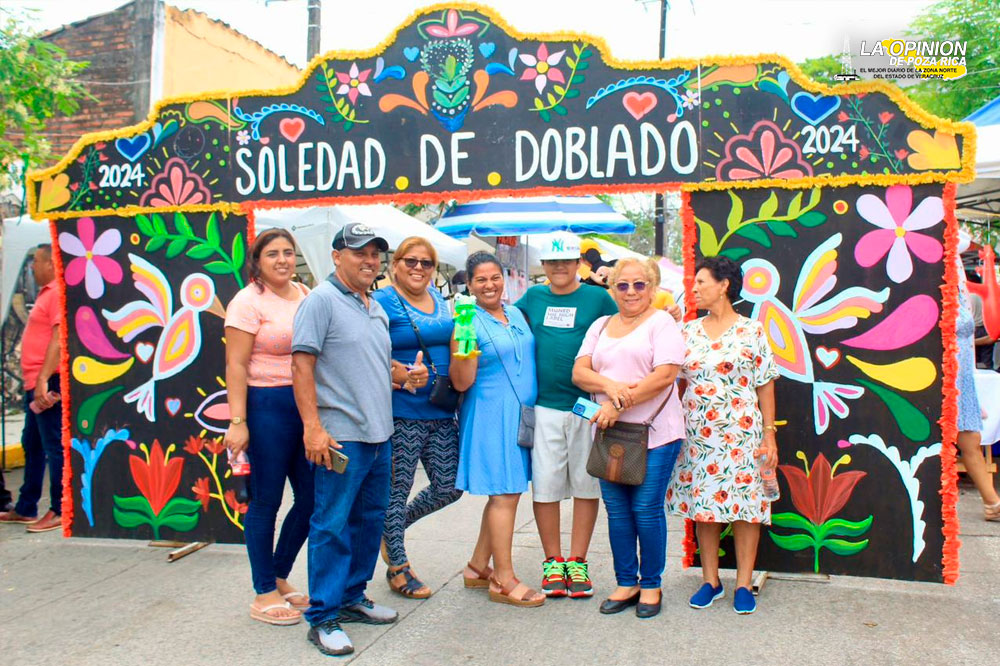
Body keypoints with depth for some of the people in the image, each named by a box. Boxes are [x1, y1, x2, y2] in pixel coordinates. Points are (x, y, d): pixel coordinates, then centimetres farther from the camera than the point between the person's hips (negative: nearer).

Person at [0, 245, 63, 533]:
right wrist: (35, 380, 16)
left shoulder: (58, 294, -12)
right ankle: (25, 509, 26)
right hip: (36, 383, 11)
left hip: (49, 383, -11)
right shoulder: (46, 294, 19)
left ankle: (60, 512, 1)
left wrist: (43, 379, -24)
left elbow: (59, 339, -20)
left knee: (54, 447, -5)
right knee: (31, 445, 16)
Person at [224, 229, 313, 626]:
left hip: (307, 404, 7)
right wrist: (237, 421, -18)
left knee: (311, 498, 9)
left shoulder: (307, 296, 12)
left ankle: (279, 578, 29)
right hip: (267, 405, -7)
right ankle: (264, 593, 18)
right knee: (266, 500, 3)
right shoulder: (249, 302, -6)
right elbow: (236, 366, -11)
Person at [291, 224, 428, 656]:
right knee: (333, 526, -2)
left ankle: (352, 598, 30)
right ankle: (323, 618, 9)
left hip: (378, 434, 9)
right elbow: (302, 366, -14)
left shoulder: (376, 308, 17)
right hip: (340, 437, -8)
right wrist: (313, 427, -21)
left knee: (370, 520, 15)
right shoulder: (321, 300, -8)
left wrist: (406, 376, 5)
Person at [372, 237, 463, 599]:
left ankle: (393, 526, 32)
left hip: (442, 413, 7)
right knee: (397, 489, 4)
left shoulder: (440, 301, 14)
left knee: (449, 488, 8)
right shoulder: (382, 302, -6)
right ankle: (398, 566, 20)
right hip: (401, 413, -6)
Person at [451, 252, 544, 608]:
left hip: (522, 414, 7)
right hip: (490, 415, -7)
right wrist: (463, 346, -28)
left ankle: (478, 567, 25)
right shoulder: (468, 322, -9)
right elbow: (461, 382, -13)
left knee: (506, 492, 12)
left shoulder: (516, 313, 12)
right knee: (505, 494, -6)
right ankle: (504, 580, 5)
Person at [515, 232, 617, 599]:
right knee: (545, 485, 3)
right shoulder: (533, 297, 10)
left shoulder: (598, 298, 3)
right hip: (543, 406, 2)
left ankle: (577, 562, 20)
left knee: (586, 484, 6)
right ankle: (552, 561, 19)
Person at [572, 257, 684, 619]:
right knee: (617, 510, 9)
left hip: (653, 433, -5)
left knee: (646, 509, -1)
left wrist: (618, 405, -17)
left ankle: (651, 585, 16)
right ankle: (626, 583, 23)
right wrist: (609, 386, -14)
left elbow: (665, 375, -14)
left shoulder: (661, 322, -1)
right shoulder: (600, 326, 16)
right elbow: (579, 372, 7)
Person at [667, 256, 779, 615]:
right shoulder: (688, 332, 8)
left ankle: (743, 585, 14)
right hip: (697, 435, 4)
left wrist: (769, 435, -4)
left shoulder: (751, 331, -1)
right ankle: (710, 581, 21)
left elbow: (765, 386, -1)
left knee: (745, 506, 1)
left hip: (741, 434, -3)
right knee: (701, 505, 8)